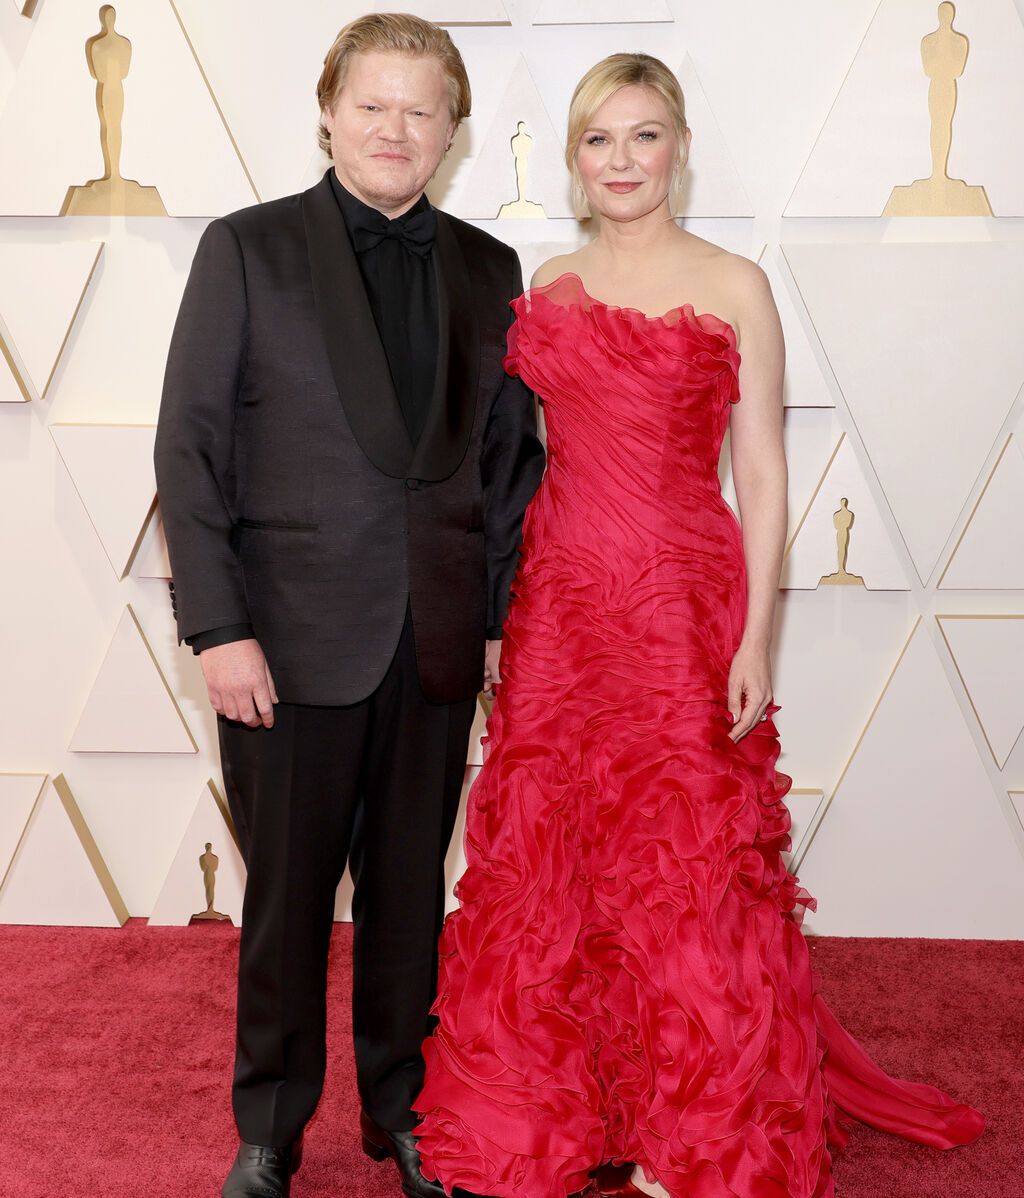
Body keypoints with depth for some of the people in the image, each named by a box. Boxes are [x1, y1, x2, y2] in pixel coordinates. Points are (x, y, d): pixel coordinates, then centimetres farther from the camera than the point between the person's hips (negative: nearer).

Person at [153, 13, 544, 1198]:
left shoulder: (488, 270, 9)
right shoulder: (247, 250, 0)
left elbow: (512, 455, 11)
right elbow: (188, 447, -4)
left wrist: (504, 615, 4)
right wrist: (218, 628, -11)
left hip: (439, 643, 3)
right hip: (292, 639, -2)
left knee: (410, 888, 14)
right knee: (287, 894, 9)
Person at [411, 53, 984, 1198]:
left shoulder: (734, 286, -2)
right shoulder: (548, 289, 10)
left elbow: (762, 472, -4)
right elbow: (529, 450, 13)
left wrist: (756, 638, -11)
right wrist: (501, 607, 7)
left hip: (683, 604, -3)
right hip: (560, 604, 4)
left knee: (683, 872, 4)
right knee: (542, 859, 9)